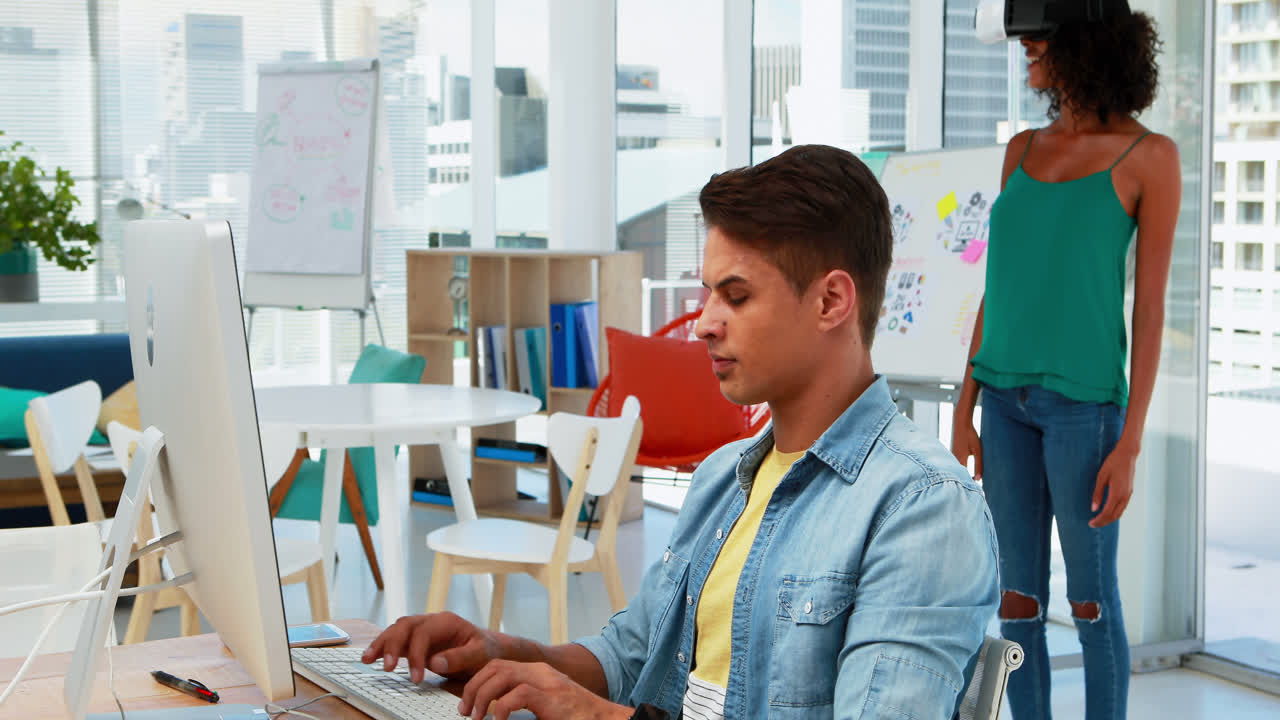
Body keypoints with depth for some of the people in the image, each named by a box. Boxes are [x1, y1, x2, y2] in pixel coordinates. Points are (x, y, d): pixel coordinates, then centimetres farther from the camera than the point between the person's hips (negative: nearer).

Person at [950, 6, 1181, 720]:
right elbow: (998, 285, 12)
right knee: (1018, 599, 8)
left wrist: (1130, 445, -12)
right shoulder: (1024, 150, 10)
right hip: (1010, 395, 5)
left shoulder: (1152, 155, -7)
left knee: (1091, 600, 4)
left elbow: (1151, 304, -8)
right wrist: (966, 409, 9)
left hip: (1084, 399, -5)